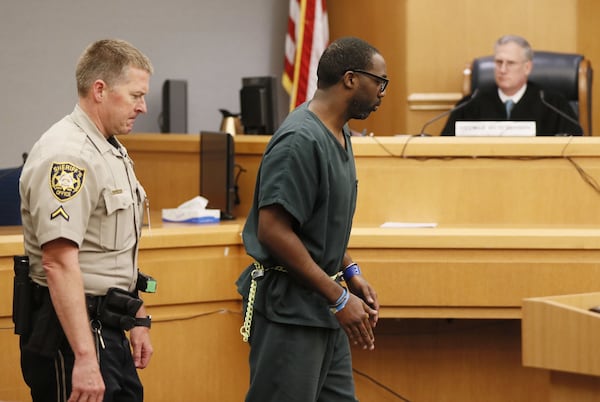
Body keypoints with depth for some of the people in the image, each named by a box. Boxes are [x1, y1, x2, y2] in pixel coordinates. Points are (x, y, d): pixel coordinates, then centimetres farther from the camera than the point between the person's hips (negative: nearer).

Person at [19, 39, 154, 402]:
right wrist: (84, 357, -29)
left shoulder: (111, 151, 15)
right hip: (71, 331, -10)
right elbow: (60, 262, -26)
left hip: (108, 329, 10)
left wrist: (138, 318, 24)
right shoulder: (67, 157, -19)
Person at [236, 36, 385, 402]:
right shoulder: (301, 141, -20)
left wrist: (350, 273, 12)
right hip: (288, 307, -10)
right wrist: (338, 298, -20)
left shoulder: (339, 135, 12)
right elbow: (272, 230, -24)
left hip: (322, 308, 10)